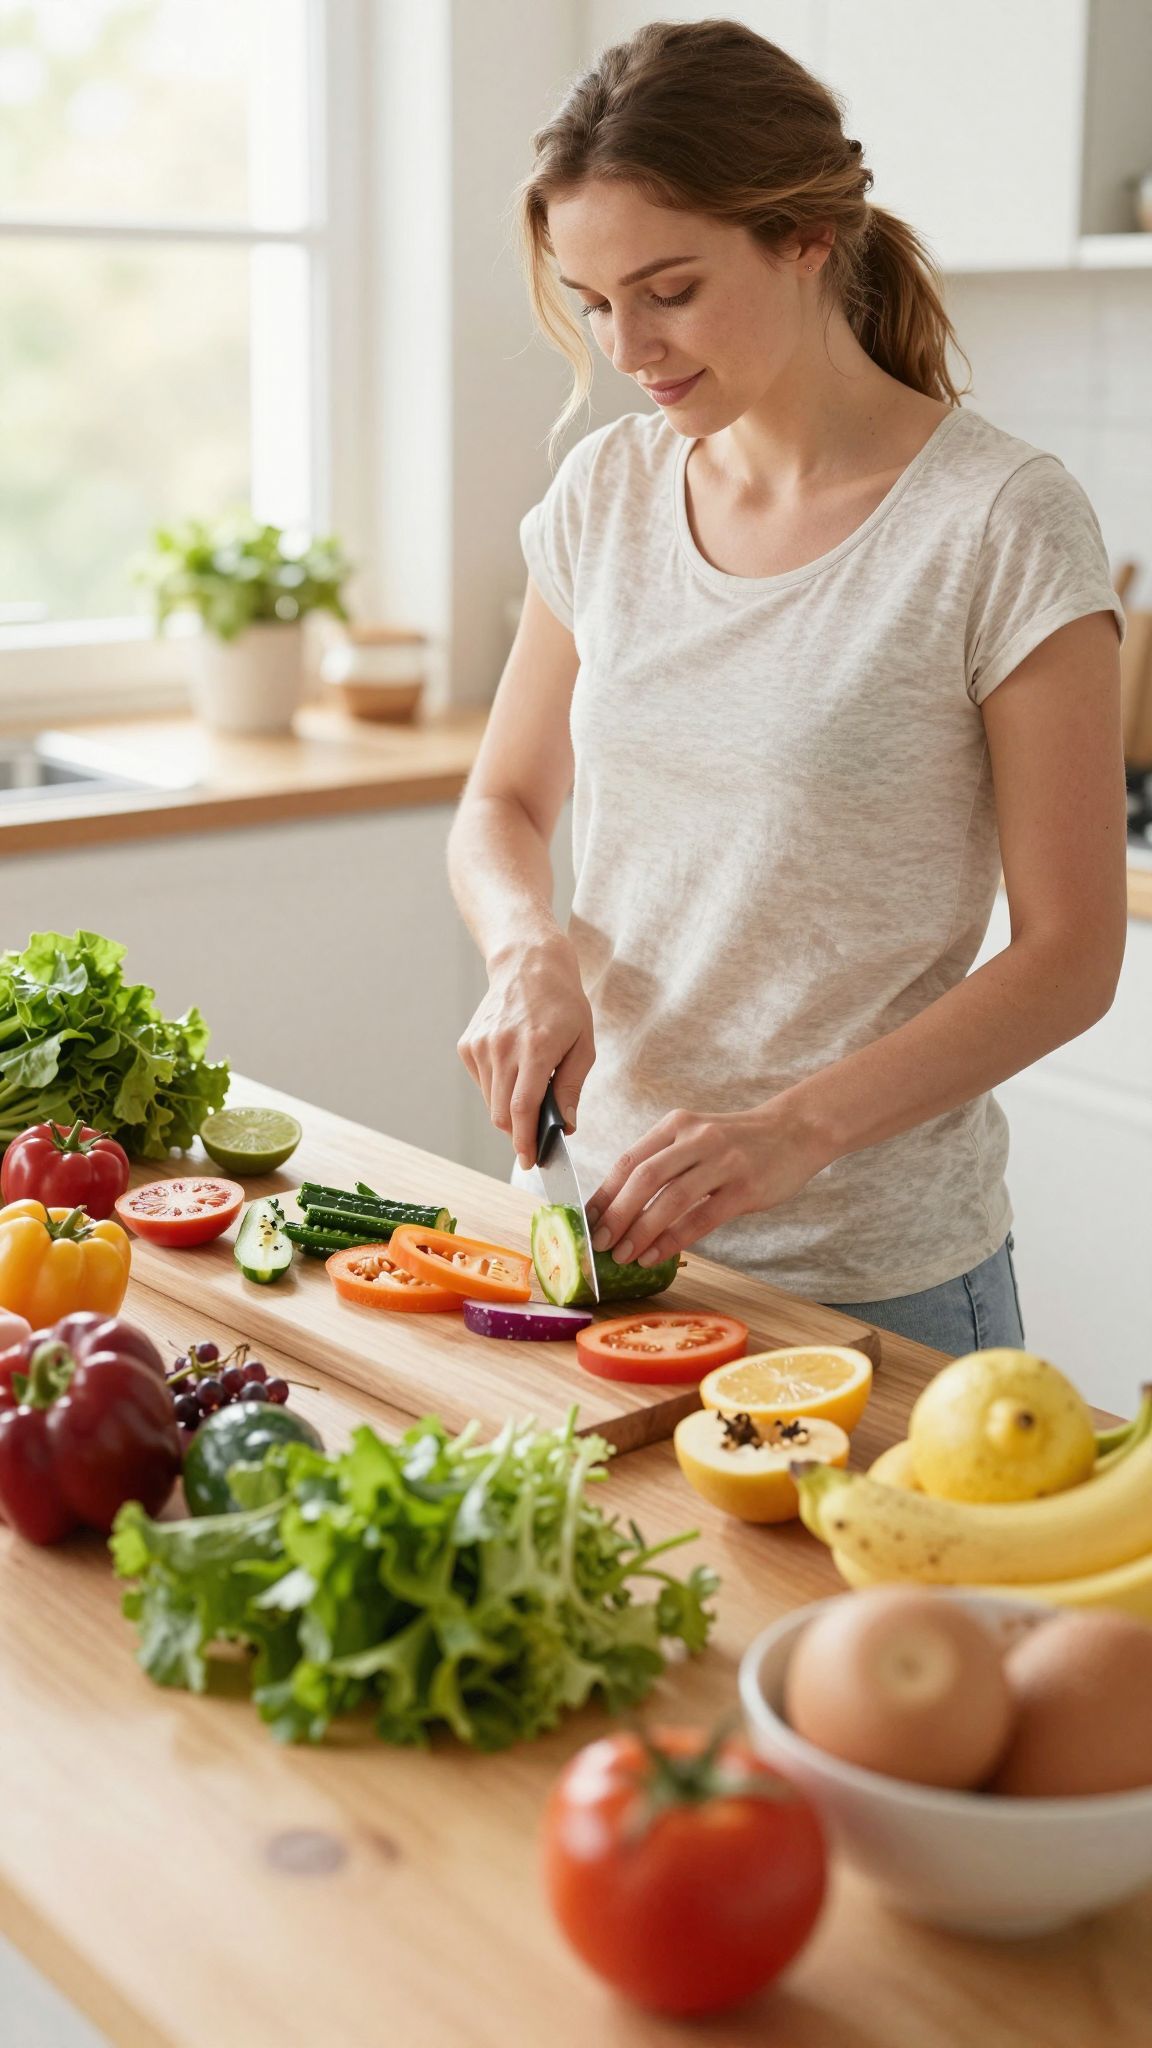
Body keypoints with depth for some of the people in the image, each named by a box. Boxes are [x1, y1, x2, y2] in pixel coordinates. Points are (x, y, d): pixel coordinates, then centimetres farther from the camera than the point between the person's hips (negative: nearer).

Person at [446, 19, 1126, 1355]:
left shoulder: (1002, 523, -14)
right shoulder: (606, 492, 2)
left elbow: (1070, 954, -13)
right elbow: (503, 807, 11)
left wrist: (796, 1128, -24)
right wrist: (531, 949, -11)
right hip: (616, 1218, 5)